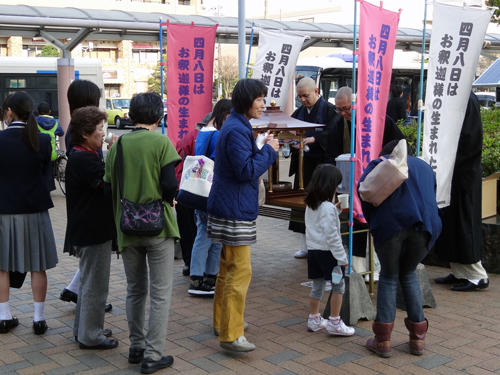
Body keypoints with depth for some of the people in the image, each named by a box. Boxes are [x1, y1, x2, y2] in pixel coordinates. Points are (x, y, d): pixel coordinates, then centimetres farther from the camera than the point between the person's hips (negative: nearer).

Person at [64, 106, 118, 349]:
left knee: (89, 281, 20)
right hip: (93, 230, -11)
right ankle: (90, 336, 9)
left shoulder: (83, 156, 13)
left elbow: (103, 184, 12)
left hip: (89, 229, 11)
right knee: (95, 284, -1)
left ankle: (83, 329, 31)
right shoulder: (82, 159, -20)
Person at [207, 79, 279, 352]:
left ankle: (222, 321, 32)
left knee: (228, 268, 19)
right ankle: (231, 335, -3)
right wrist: (269, 150, -13)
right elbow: (246, 171, -24)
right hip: (235, 211, -11)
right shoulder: (237, 130, -19)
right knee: (240, 271, -8)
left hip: (228, 207, 11)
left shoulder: (236, 126, 15)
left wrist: (264, 150, 9)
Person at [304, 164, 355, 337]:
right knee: (338, 285, 2)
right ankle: (334, 322, 3)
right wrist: (342, 257, -15)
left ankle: (314, 319, 23)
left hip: (313, 250, 8)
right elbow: (331, 235, -20)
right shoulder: (328, 207, -18)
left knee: (317, 286, 16)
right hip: (327, 251, -8)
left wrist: (336, 211, 14)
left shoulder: (310, 205, 9)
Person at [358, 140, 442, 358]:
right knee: (409, 274, 23)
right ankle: (418, 339, 23)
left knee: (389, 277, 15)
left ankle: (382, 341, 14)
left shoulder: (382, 163, 21)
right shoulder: (424, 167, 34)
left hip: (392, 223, -3)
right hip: (426, 224, 3)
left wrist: (372, 221, 13)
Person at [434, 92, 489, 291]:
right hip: (454, 171, 9)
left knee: (462, 220, -3)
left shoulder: (468, 99, -16)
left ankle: (477, 276, 6)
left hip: (463, 173, -9)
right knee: (452, 221, 12)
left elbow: (471, 138, -21)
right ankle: (459, 272, 20)